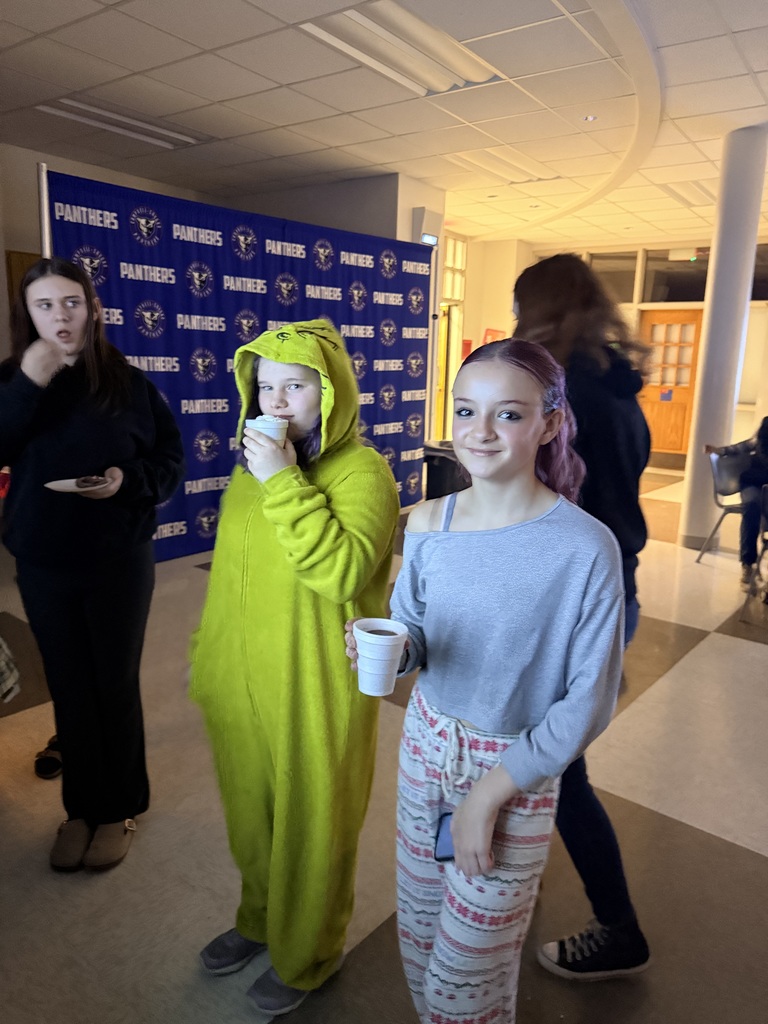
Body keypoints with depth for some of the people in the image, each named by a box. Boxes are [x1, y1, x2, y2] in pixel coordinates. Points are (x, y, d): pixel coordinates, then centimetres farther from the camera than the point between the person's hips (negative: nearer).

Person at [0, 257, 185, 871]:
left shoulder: (129, 383, -5)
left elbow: (171, 463, -1)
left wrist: (129, 481, -20)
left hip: (118, 562, -2)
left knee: (115, 687, 10)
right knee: (69, 690, 13)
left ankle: (120, 809, 29)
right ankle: (82, 807, 32)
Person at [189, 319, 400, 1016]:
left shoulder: (362, 470, -15)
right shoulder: (252, 468, 6)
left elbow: (342, 571, -30)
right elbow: (229, 576, 13)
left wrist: (284, 484, -29)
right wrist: (206, 659, 17)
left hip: (316, 690, -6)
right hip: (242, 683, 7)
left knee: (312, 823, 13)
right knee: (250, 812, 23)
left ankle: (310, 954, 39)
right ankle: (261, 919, 51)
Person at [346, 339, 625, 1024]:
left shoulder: (586, 548, -21)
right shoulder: (428, 524, -7)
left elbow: (589, 702, -15)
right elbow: (411, 634, 4)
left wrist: (493, 789, -15)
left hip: (518, 769, -4)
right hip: (426, 744, 4)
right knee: (416, 934, 23)